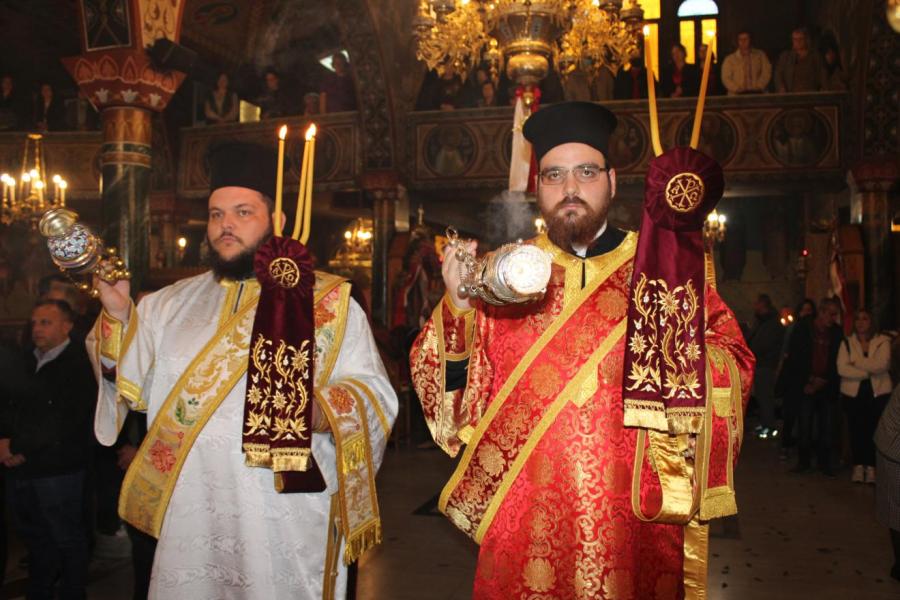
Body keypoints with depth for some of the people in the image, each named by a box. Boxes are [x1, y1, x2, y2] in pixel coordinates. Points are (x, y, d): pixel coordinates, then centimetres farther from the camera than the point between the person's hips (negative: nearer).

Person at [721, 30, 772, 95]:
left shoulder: (760, 55, 13)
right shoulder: (730, 59, 10)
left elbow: (766, 72, 7)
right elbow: (726, 78, 3)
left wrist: (758, 88, -7)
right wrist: (738, 89, -9)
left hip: (756, 94, 1)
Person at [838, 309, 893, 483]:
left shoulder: (883, 341, -1)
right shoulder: (847, 343, 2)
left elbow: (881, 365, -17)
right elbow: (842, 368, -11)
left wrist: (856, 361, -13)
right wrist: (867, 372, -16)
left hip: (878, 392, -1)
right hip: (853, 393, 1)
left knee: (873, 429, 0)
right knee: (856, 429, 5)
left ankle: (871, 466, 11)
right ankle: (858, 465, 16)